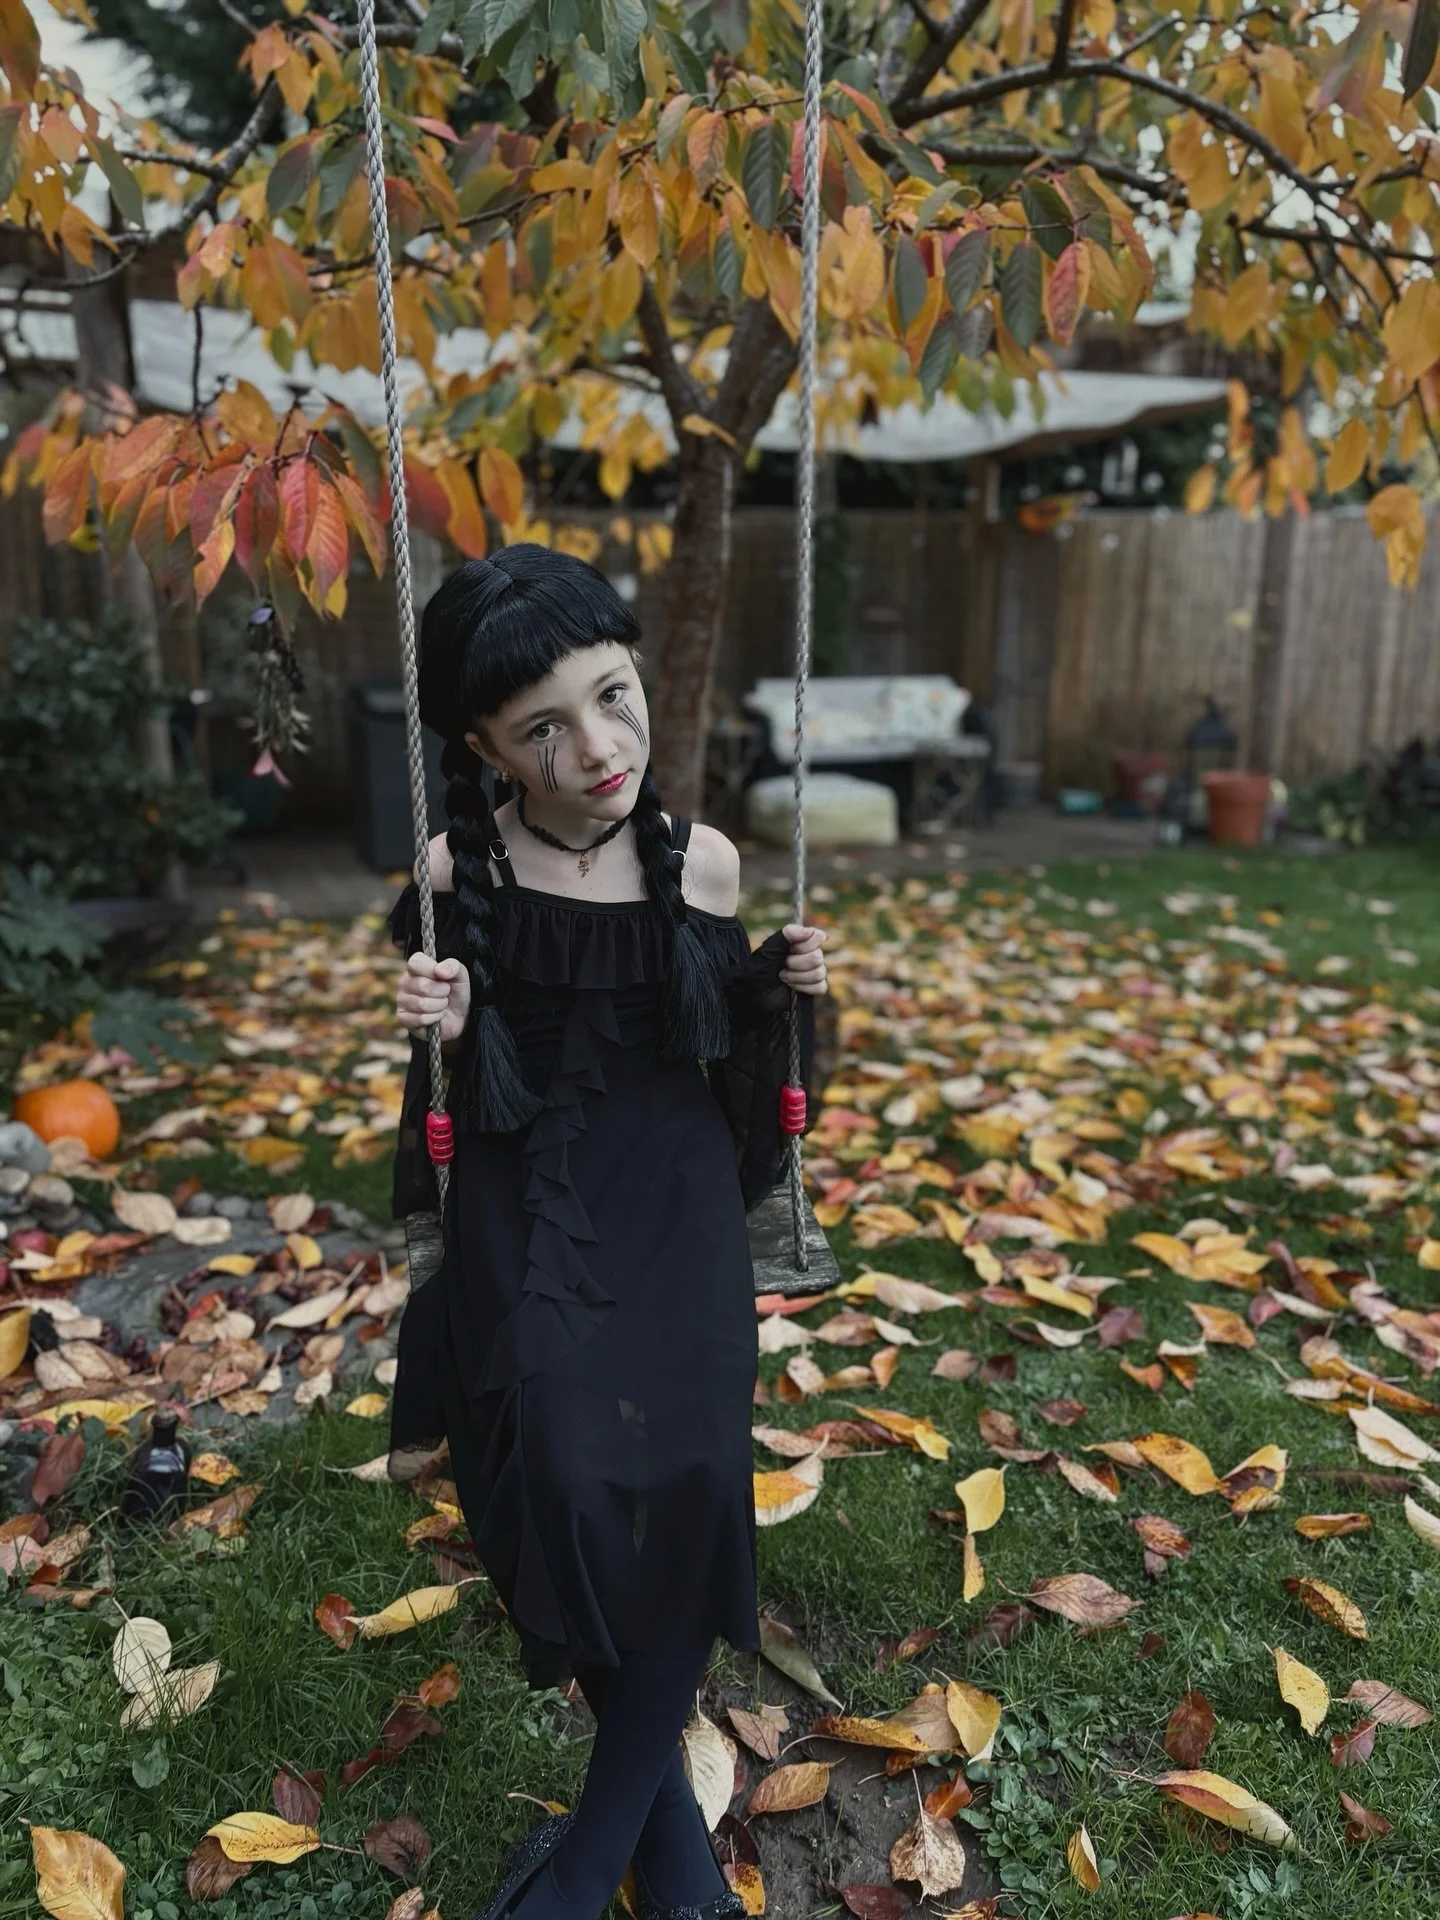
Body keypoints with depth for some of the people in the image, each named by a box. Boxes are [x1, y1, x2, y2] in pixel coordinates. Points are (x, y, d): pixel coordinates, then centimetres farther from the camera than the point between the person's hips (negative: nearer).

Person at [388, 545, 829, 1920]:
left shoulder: (703, 865, -4)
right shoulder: (460, 874, -9)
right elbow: (463, 1090, 0)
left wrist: (777, 993, -10)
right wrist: (440, 1029, -22)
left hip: (674, 1215, 2)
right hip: (525, 1225, -1)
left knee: (681, 1490, -8)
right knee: (565, 1487, -13)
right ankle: (665, 1808, 19)